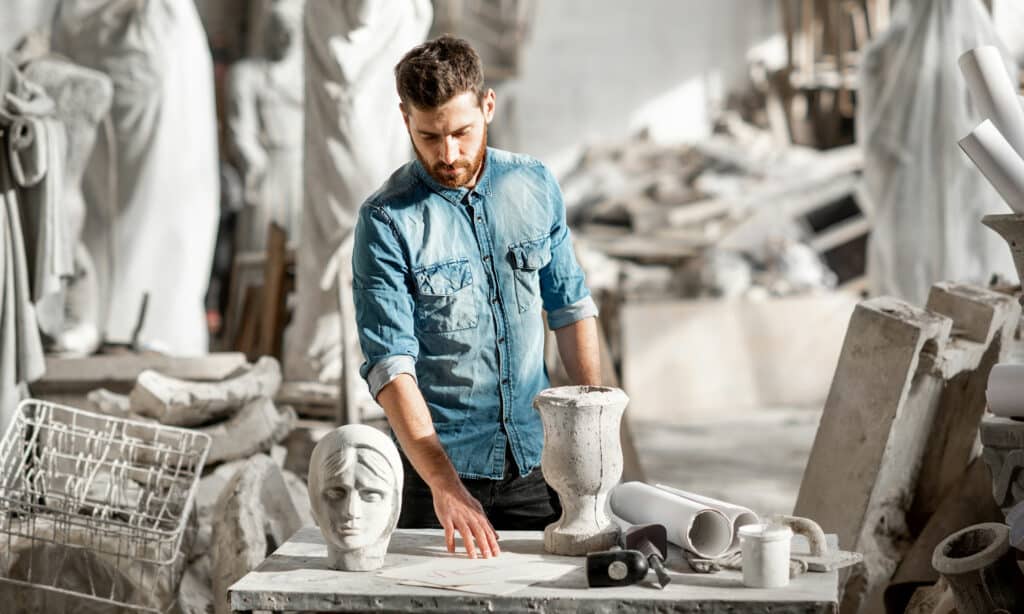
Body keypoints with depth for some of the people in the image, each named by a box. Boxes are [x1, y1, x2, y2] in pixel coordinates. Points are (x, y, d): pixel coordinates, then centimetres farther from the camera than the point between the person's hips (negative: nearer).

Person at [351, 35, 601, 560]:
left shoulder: (534, 185, 0)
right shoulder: (386, 221, -14)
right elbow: (390, 364, -21)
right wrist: (444, 484, -30)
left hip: (537, 458, 4)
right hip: (439, 463, -3)